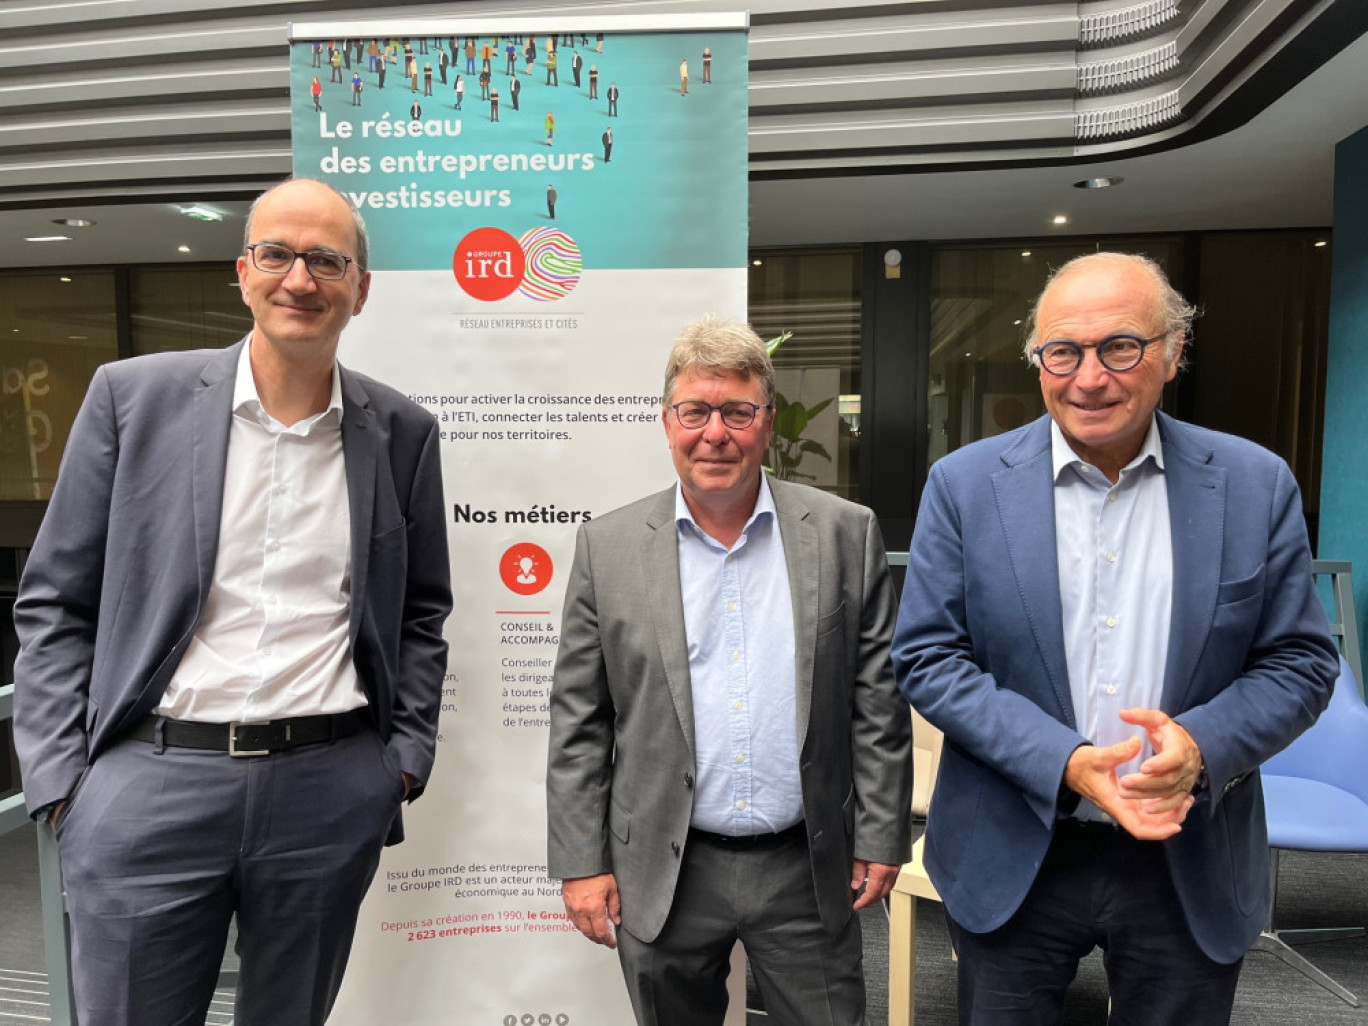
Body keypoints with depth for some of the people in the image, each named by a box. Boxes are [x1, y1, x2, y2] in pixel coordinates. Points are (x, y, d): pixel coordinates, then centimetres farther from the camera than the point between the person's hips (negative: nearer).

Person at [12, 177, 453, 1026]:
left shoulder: (403, 432, 2)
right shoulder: (133, 396, -1)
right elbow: (54, 602, 2)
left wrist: (408, 752, 3)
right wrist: (61, 779, -2)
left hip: (333, 790, 2)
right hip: (149, 783, -1)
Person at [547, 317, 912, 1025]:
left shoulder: (846, 534, -3)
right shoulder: (607, 547, -4)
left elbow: (878, 703, 0)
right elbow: (578, 721, -1)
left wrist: (880, 839, 0)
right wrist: (581, 862, -2)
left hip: (810, 868, 0)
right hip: (662, 876, 1)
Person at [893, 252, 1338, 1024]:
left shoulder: (1258, 485, -4)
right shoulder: (966, 483, -8)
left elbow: (1301, 661, 1)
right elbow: (926, 656, -8)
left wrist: (1202, 744, -19)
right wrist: (1065, 764, -19)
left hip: (1194, 868, 1)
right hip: (1013, 861, -1)